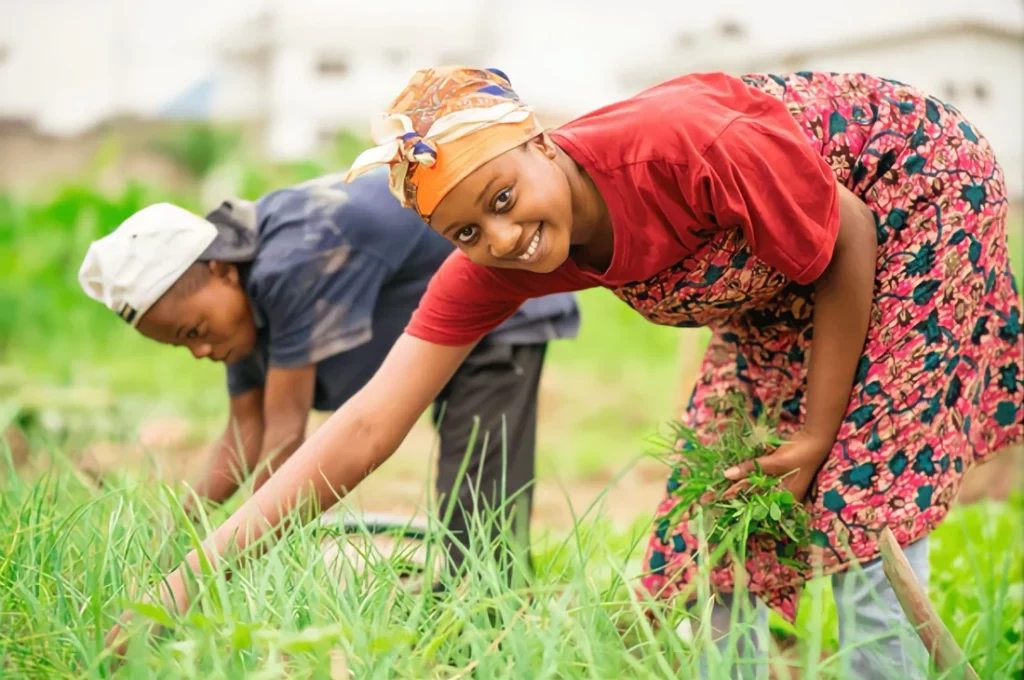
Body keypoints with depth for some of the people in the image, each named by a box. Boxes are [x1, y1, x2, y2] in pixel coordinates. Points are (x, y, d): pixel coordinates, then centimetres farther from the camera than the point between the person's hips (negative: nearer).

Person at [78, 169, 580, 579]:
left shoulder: (293, 264, -35)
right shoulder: (242, 287, -5)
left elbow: (287, 430, -30)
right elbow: (247, 430, -2)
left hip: (505, 308, -10)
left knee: (477, 510, -13)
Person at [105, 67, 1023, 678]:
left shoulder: (679, 146, -39)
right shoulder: (489, 269, -22)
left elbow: (848, 242, -21)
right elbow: (365, 429, -24)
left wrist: (818, 434, -15)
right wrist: (195, 573, -30)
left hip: (912, 190, -5)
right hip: (779, 283, 5)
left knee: (865, 491, -11)